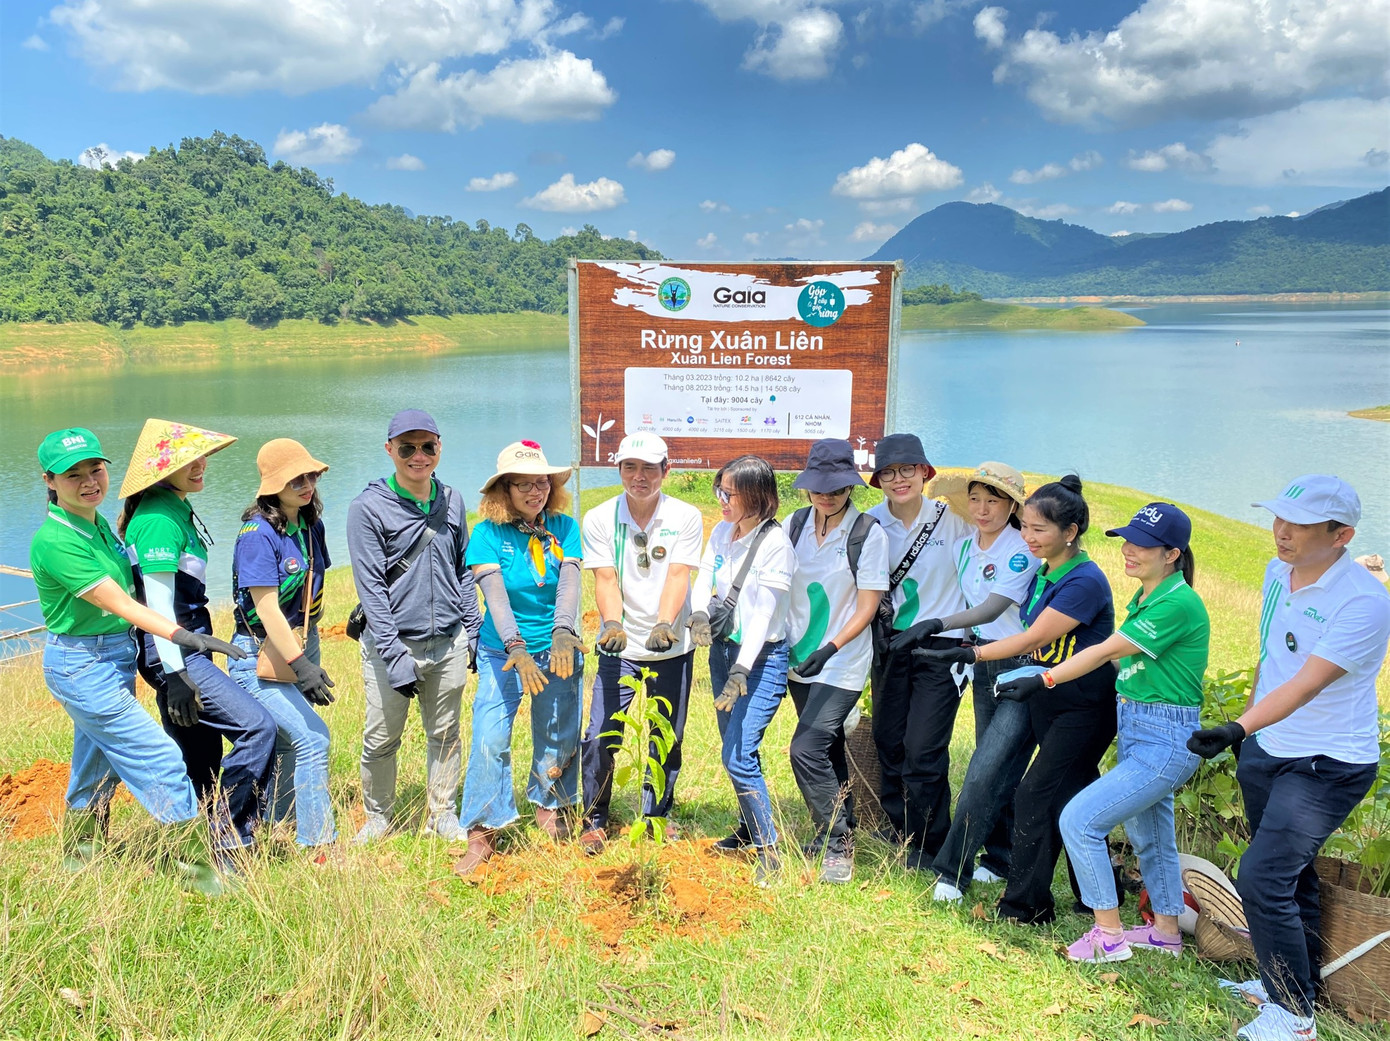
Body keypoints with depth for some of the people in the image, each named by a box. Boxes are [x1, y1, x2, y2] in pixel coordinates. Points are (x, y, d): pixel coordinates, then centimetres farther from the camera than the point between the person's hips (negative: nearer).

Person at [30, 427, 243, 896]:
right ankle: (199, 871, 2)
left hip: (115, 657, 9)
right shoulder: (55, 541, -22)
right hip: (82, 664, -9)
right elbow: (119, 603, -27)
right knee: (161, 759, -7)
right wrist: (182, 636, -32)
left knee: (98, 769, 21)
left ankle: (78, 866, 40)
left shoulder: (99, 525, 6)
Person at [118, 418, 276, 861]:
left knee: (202, 761, 14)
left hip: (187, 648, 10)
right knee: (257, 726, -16)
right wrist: (174, 674, -23)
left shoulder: (176, 509, 14)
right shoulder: (158, 518, -16)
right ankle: (231, 841, -6)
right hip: (172, 653, -10)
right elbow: (158, 601, -21)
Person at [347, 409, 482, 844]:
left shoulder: (452, 501, 8)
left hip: (448, 644, 4)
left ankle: (442, 814, 29)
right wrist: (394, 654, -16)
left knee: (445, 734, 13)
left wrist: (474, 633, 10)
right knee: (381, 739, 5)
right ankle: (378, 817, 27)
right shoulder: (368, 507, -7)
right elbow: (371, 586, -11)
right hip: (392, 643, -3)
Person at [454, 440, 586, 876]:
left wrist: (563, 633, -33)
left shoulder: (565, 528, -2)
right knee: (489, 739, -10)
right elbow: (495, 593, -20)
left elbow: (569, 583, -16)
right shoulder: (489, 533, -9)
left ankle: (550, 807, 37)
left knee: (559, 738, 11)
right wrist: (516, 649, -34)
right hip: (503, 652, -2)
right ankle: (482, 834, 4)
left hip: (557, 650, 2)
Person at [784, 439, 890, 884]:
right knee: (827, 747, 18)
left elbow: (867, 607, -12)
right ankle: (838, 825, 37)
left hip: (842, 664, -5)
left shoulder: (869, 533, -11)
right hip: (799, 659, 5)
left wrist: (830, 648, -22)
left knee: (807, 749, -15)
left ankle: (838, 844, 2)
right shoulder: (794, 525, 2)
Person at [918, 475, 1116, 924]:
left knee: (1034, 798, -7)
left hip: (1084, 709, -8)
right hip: (1048, 701, 8)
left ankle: (1024, 905, 6)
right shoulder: (1043, 574, 5)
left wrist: (965, 654, -26)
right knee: (1074, 798, 17)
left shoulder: (1084, 582, -21)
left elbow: (1032, 639, -24)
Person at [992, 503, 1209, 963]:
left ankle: (1108, 936, 2)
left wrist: (1044, 681, -23)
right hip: (1135, 731, 10)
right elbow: (1121, 657, 13)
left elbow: (1106, 651, -22)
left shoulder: (1178, 604, -20)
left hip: (1164, 742, -10)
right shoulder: (1145, 597, 9)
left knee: (1079, 820, -11)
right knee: (1149, 836, 22)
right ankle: (1166, 931, 40)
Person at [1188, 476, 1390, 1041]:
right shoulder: (1279, 571, 0)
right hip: (1265, 749, 8)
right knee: (1289, 875, 20)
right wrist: (1246, 724, 19)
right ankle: (1295, 978, 38)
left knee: (1262, 878, -11)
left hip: (1328, 766, -7)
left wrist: (1238, 729, -44)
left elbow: (1306, 685, -33)